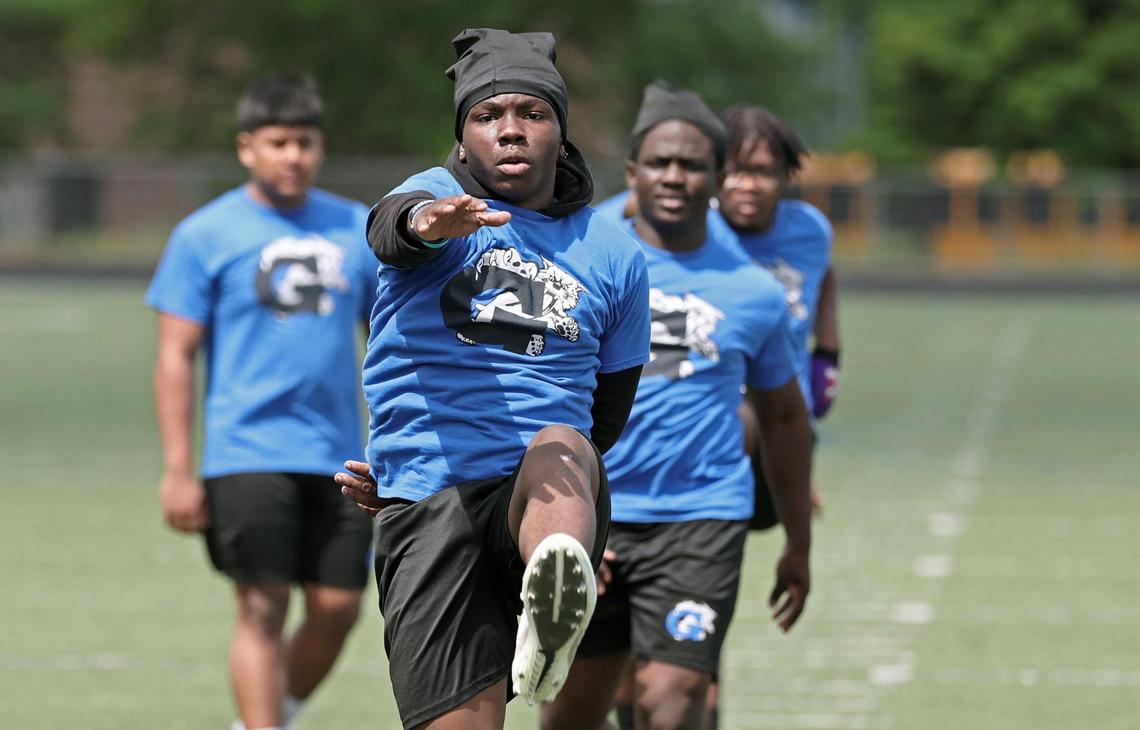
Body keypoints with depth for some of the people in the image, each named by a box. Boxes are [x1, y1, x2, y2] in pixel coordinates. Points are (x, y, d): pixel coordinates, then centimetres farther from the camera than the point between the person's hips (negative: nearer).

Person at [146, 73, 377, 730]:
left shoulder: (358, 230, 10)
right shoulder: (204, 236, 0)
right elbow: (176, 357, -1)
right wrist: (179, 470, -7)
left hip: (338, 458, 4)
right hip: (247, 453, -4)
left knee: (338, 608, 2)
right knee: (262, 608, -8)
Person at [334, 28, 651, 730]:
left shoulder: (614, 255, 15)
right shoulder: (439, 195, 7)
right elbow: (394, 229, -20)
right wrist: (427, 222, -45)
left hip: (556, 495, 1)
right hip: (424, 514, -1)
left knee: (560, 450, -36)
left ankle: (553, 608, -66)